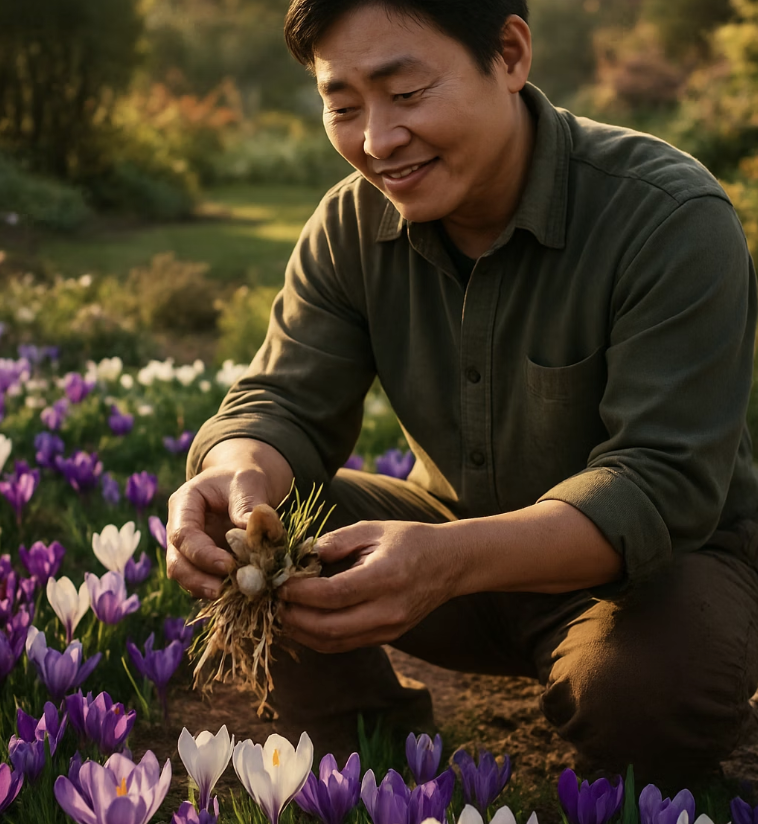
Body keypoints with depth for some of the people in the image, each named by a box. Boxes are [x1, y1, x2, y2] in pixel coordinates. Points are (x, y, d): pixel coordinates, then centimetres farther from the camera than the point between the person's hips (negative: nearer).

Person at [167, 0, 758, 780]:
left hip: (662, 556, -4)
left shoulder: (674, 219, -23)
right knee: (244, 526, -16)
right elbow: (285, 403, -9)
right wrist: (239, 474, -36)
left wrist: (451, 562, -47)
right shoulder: (350, 225, -6)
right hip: (456, 542, 4)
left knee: (660, 682, -37)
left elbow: (664, 482, -30)